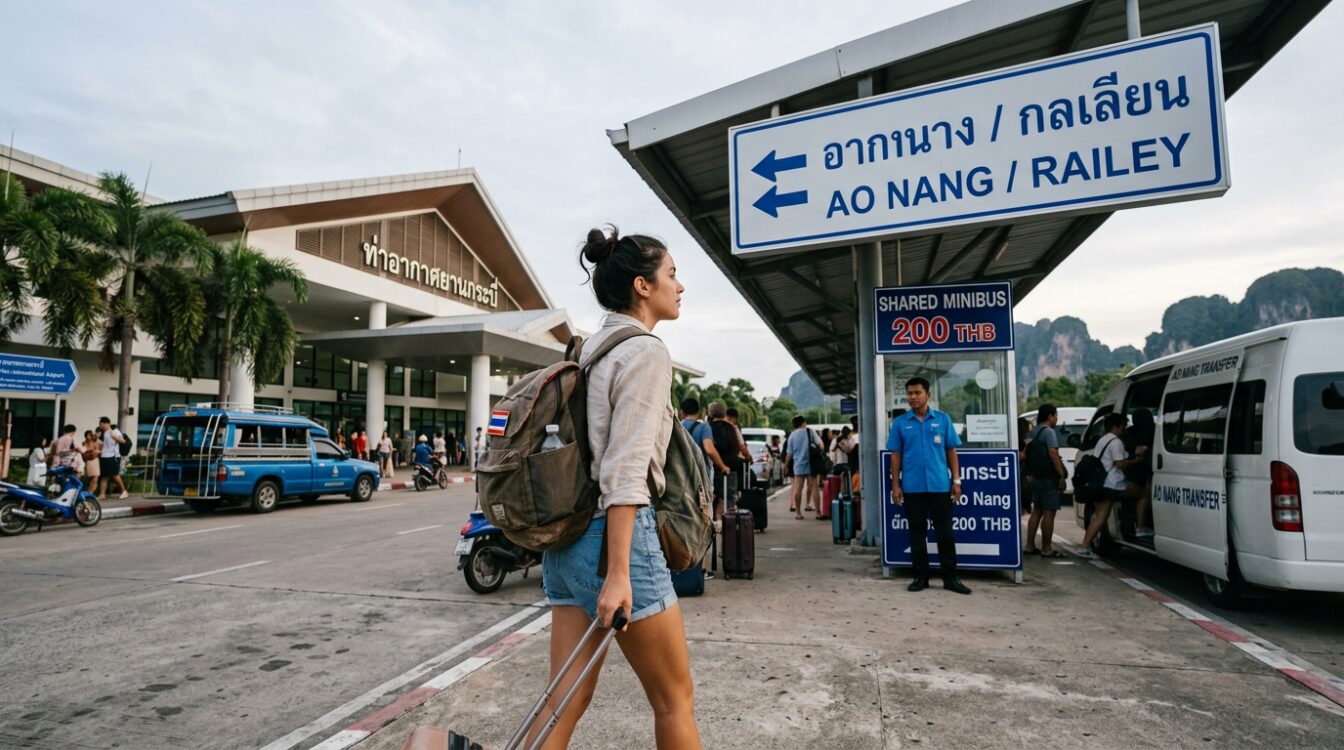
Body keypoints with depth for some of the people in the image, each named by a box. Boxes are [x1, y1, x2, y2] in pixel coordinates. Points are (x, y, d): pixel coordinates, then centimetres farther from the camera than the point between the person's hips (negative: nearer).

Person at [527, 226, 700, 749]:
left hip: (566, 534, 8)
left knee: (566, 703, 11)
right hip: (617, 535, -8)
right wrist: (619, 573, -20)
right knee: (674, 699, 10)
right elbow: (624, 471, -20)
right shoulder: (647, 352, -11)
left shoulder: (592, 348, 14)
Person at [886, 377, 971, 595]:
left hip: (940, 485, 0)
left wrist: (956, 480, 0)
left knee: (945, 533, 4)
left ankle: (950, 577, 14)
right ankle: (921, 576, 18)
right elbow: (896, 455, 5)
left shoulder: (943, 419, 4)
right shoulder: (900, 423, 3)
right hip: (912, 487, 0)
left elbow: (951, 451, 6)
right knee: (917, 533, 8)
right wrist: (895, 484, 0)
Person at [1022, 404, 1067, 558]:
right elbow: (1053, 455, -20)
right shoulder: (1049, 432, -13)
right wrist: (1062, 476, -18)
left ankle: (1030, 546, 14)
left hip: (1036, 477, 9)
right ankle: (1046, 549, -2)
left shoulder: (1032, 433, 14)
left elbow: (1027, 454, 18)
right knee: (1049, 512, -4)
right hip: (1048, 478, -9)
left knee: (1037, 511, 13)